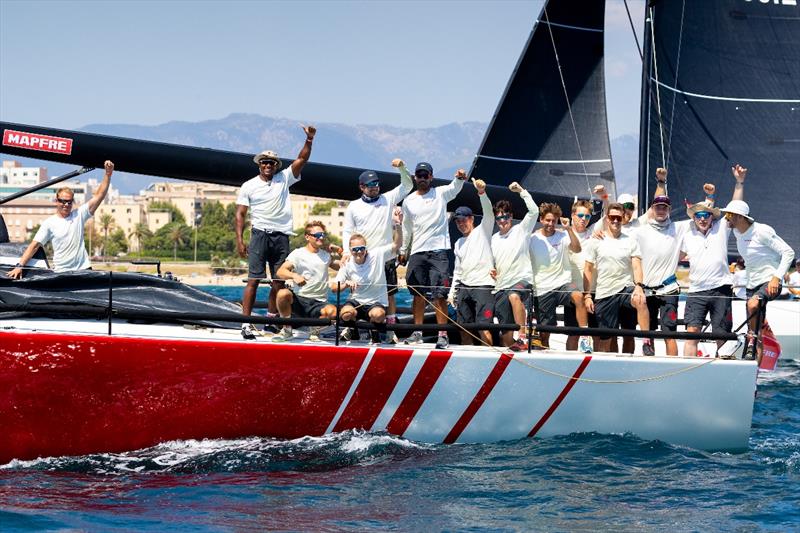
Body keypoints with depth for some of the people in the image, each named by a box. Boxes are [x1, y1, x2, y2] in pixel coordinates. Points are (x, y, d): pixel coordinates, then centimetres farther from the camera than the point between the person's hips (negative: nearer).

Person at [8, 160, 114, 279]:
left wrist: (108, 174, -10)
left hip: (83, 269, 2)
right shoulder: (49, 223, 1)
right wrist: (20, 266, -13)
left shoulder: (79, 215, 6)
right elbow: (34, 246, -2)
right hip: (61, 272, -2)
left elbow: (98, 196, 0)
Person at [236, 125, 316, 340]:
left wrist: (309, 140, -10)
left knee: (279, 282, 4)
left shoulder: (284, 179, 10)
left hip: (281, 236, 3)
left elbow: (301, 160, 5)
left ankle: (272, 320, 15)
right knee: (254, 279, -10)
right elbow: (240, 213, 4)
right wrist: (239, 239, -5)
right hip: (260, 234, -3)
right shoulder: (249, 186, 6)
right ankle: (246, 322, -12)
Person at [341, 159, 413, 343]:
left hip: (387, 259, 1)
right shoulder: (354, 207, 5)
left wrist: (402, 168, -10)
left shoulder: (387, 199, 5)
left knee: (389, 294, 2)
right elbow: (347, 231, 6)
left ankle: (391, 330, 7)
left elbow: (407, 186, 5)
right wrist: (347, 251, -9)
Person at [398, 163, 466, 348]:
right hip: (417, 252, 4)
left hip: (438, 251, -4)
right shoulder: (409, 201, 12)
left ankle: (443, 334, -8)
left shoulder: (440, 193, 3)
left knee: (439, 293, -9)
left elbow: (454, 187, -18)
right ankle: (417, 332, 15)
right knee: (418, 293, 7)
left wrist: (460, 178, -40)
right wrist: (403, 250, 24)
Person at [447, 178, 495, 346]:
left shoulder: (482, 231, 5)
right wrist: (452, 292, 17)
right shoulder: (459, 244, 23)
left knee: (483, 327, -16)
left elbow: (488, 213, -13)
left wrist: (482, 192, -28)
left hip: (483, 286, -7)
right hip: (464, 287, 7)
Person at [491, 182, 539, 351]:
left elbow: (534, 211, -11)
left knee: (514, 295, -41)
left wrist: (521, 191, -10)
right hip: (501, 287, 6)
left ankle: (523, 337, -43)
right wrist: (491, 271, 8)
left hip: (522, 280, -6)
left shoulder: (521, 230, 4)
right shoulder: (494, 239, 19)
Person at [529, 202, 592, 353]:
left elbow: (577, 249, -14)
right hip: (542, 291, 1)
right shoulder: (533, 239, 5)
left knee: (578, 296, -35)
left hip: (563, 284, -1)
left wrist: (568, 229, -21)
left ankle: (584, 337, -34)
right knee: (544, 333, 2)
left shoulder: (562, 235, 4)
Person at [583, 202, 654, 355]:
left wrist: (639, 286, -22)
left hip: (626, 288, -1)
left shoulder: (631, 242, 7)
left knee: (640, 301, -36)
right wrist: (587, 295, 3)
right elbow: (588, 270, 11)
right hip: (604, 294, 1)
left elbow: (637, 266, -3)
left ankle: (647, 342, -29)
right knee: (605, 339, 2)